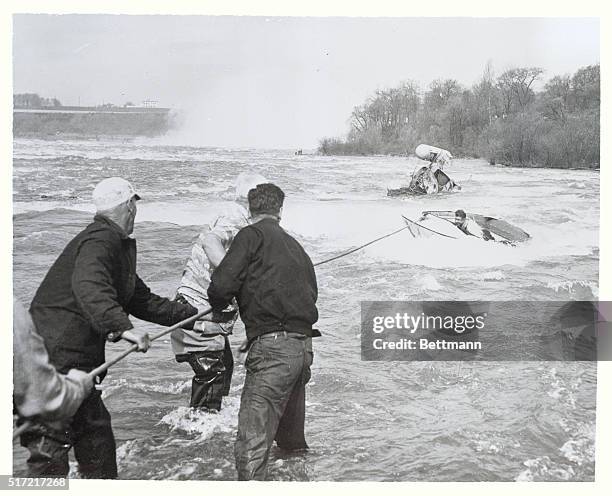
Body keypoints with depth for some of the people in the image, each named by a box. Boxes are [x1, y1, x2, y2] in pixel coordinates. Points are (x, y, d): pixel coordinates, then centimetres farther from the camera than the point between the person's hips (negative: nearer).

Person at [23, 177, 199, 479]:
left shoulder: (120, 246, 20)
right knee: (52, 443, -7)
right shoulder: (100, 240, -14)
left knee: (96, 429, 18)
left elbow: (141, 301, 25)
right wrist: (121, 327, -44)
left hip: (78, 360, 11)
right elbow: (89, 287, -34)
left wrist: (193, 314, 25)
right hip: (58, 356, -10)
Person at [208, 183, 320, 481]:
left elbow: (222, 285, -11)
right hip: (304, 344, 8)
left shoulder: (252, 235, -1)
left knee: (252, 440, -10)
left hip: (273, 347, -8)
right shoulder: (294, 245, 21)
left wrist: (218, 306, 12)